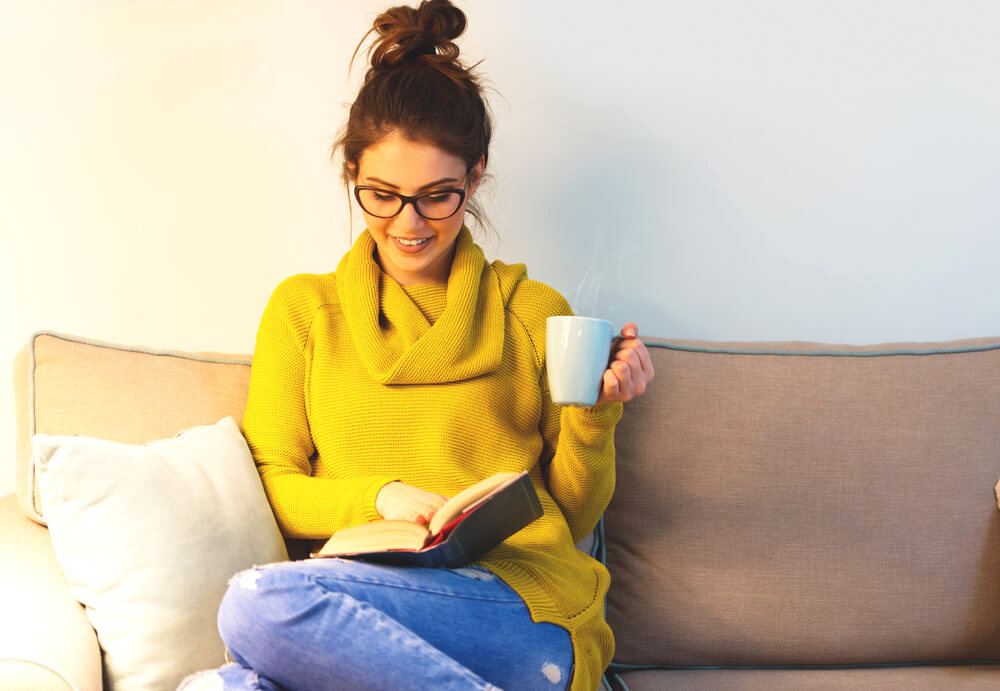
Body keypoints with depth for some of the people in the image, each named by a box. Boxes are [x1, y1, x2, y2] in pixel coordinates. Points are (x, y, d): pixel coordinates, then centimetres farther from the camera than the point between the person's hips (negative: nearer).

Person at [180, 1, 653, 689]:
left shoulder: (535, 312, 15)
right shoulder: (303, 309, 18)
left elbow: (573, 519, 16)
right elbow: (270, 489, 12)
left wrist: (595, 416, -2)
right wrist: (380, 497, -6)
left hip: (523, 599, -2)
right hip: (360, 592, 3)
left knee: (264, 602, -33)